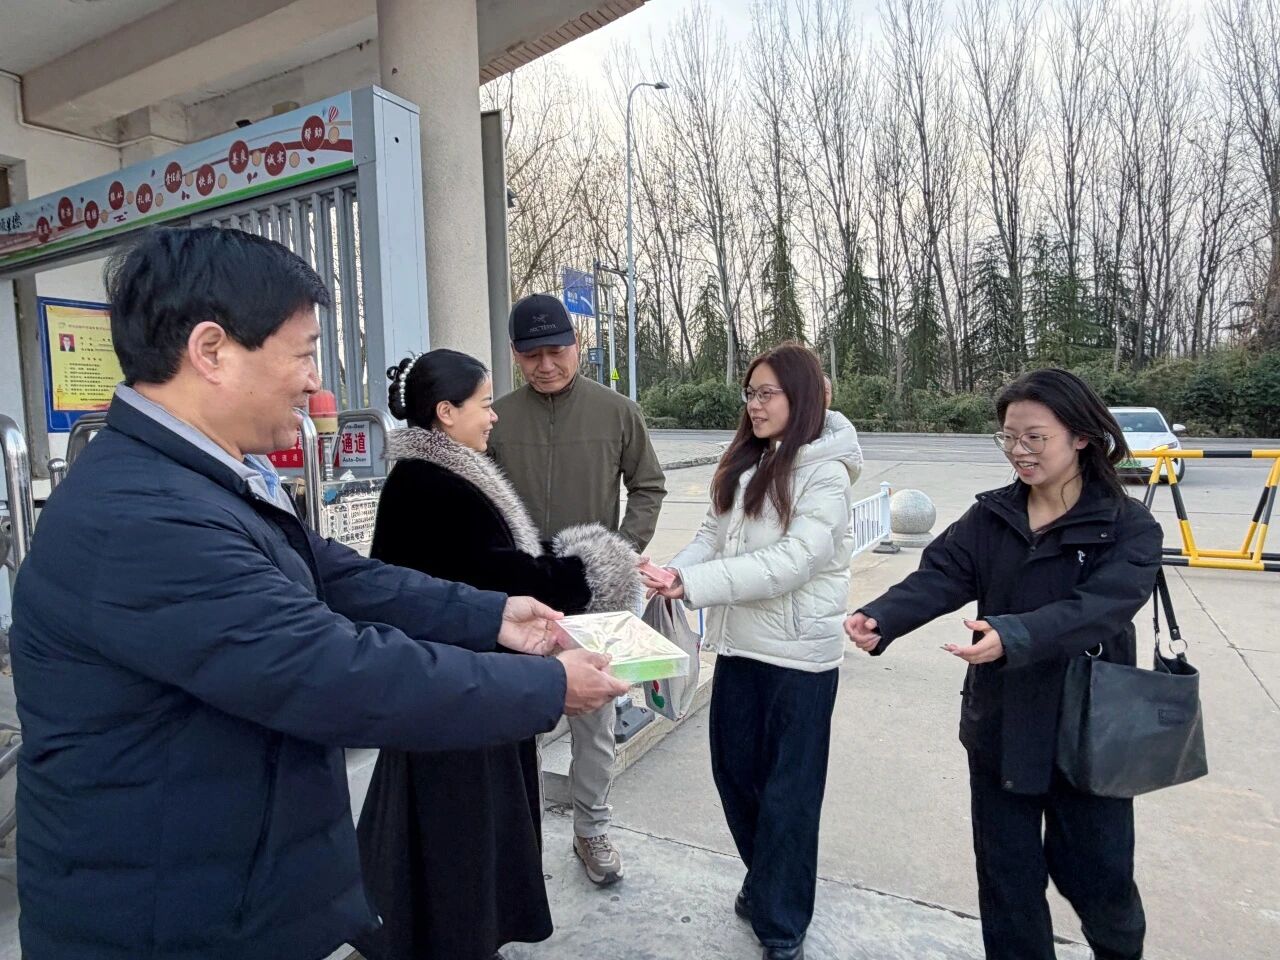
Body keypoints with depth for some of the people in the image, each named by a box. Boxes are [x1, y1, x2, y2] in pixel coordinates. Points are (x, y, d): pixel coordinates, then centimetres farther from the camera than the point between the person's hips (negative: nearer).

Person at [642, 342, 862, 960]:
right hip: (739, 644, 7)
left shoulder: (825, 473, -14)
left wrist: (693, 584, -27)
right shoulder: (745, 463, 8)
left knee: (787, 790, 8)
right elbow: (713, 535, 8)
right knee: (734, 769, 18)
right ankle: (767, 881, 44)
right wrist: (675, 573, -13)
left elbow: (791, 562, -23)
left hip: (799, 654, -7)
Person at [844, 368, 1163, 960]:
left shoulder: (1129, 529, -10)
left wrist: (1012, 636, -44)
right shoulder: (990, 517, 0)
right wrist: (880, 619, -33)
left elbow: (1098, 608, -27)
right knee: (1006, 879, 14)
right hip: (999, 730, 3)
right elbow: (936, 578, -14)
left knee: (1096, 876, 15)